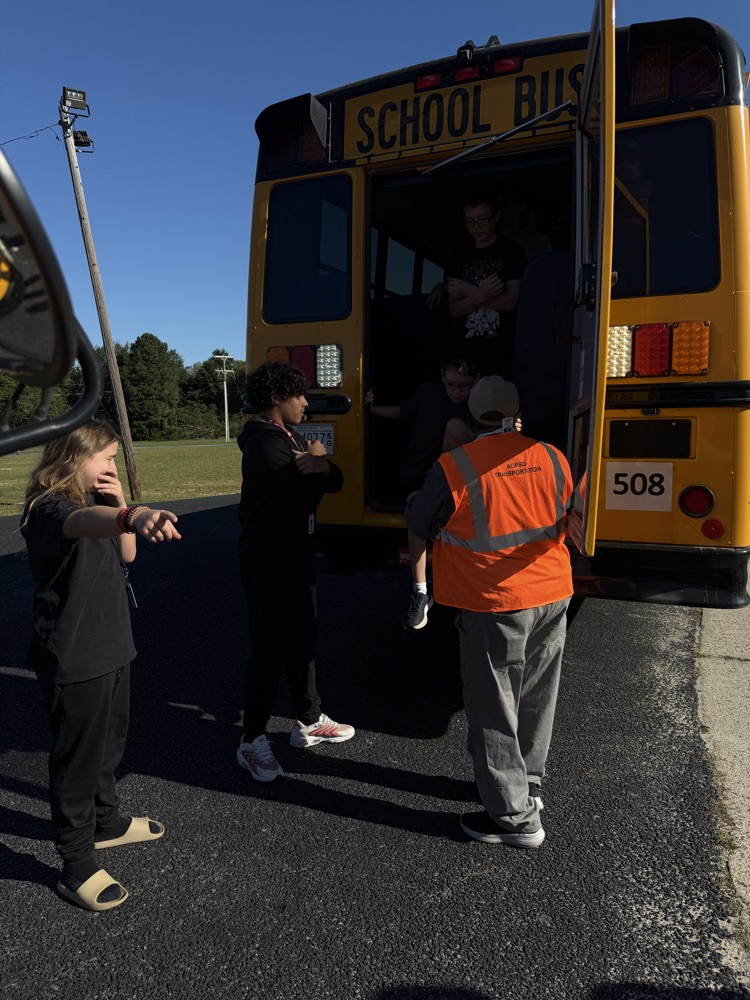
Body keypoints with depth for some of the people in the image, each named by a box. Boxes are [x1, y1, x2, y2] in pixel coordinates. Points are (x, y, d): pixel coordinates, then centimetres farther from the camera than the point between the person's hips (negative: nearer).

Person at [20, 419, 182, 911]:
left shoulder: (93, 501, 8)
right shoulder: (51, 508, -23)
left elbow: (127, 554, 9)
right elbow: (85, 522, -47)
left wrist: (121, 505, -6)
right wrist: (132, 516, -69)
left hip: (111, 647, 9)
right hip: (74, 659, -9)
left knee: (110, 744, 24)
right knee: (78, 758, 5)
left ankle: (107, 821, 45)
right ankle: (77, 865, 21)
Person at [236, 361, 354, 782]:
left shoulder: (293, 437, 12)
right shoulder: (264, 444, -19)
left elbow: (334, 482, 8)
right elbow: (306, 493, -26)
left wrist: (322, 466, -14)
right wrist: (315, 461, -7)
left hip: (299, 556, 9)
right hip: (270, 562, -9)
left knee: (303, 641, 17)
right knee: (269, 649, -2)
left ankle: (309, 721, 31)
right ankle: (253, 741, 12)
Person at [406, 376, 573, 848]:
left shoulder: (454, 467, -15)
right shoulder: (552, 458, -2)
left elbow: (420, 522, -2)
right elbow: (568, 521, 11)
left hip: (494, 605, -5)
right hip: (553, 596, 6)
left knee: (494, 709, 7)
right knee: (536, 700, 20)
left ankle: (515, 815, 17)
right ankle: (528, 784, 38)